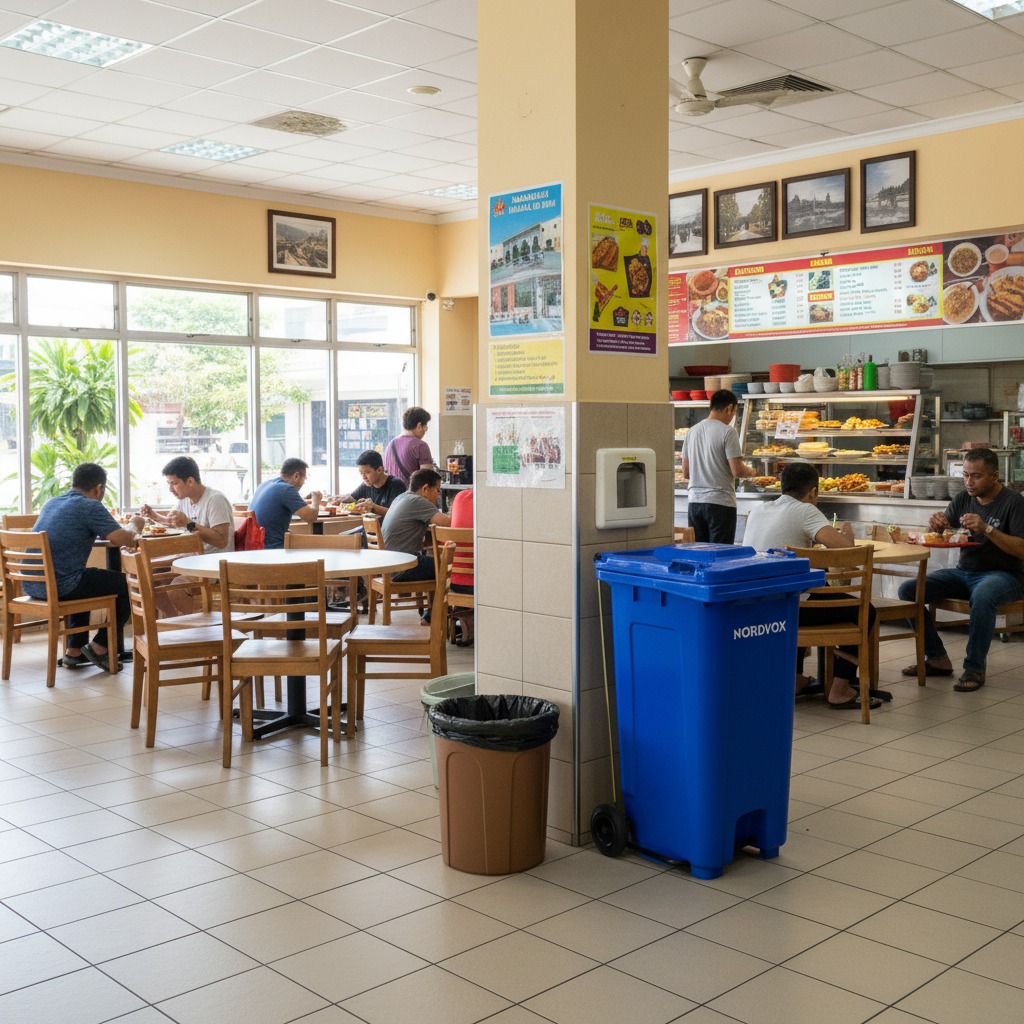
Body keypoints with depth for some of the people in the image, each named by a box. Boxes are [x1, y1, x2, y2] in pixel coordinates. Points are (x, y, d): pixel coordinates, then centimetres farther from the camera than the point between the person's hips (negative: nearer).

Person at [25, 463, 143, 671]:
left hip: (31, 585, 8)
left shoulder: (52, 503, 17)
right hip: (58, 586, -8)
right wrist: (136, 527, 10)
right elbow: (127, 540, -13)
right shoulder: (91, 507, -7)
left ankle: (74, 651, 31)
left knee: (83, 582, 37)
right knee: (127, 585, 7)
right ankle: (100, 647, 15)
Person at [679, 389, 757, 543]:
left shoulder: (692, 431, 10)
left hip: (694, 501, 6)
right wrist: (751, 472, 7)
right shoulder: (727, 431, -9)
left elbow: (686, 473, 12)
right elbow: (737, 471, -13)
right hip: (720, 502, -6)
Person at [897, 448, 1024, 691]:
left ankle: (974, 668, -25)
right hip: (964, 571, 6)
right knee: (908, 591, -13)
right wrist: (937, 524, -17)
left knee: (982, 595, -41)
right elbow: (939, 532, 8)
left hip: (1004, 574, -6)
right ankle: (937, 658, -4)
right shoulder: (964, 498, 7)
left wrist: (987, 529, -30)